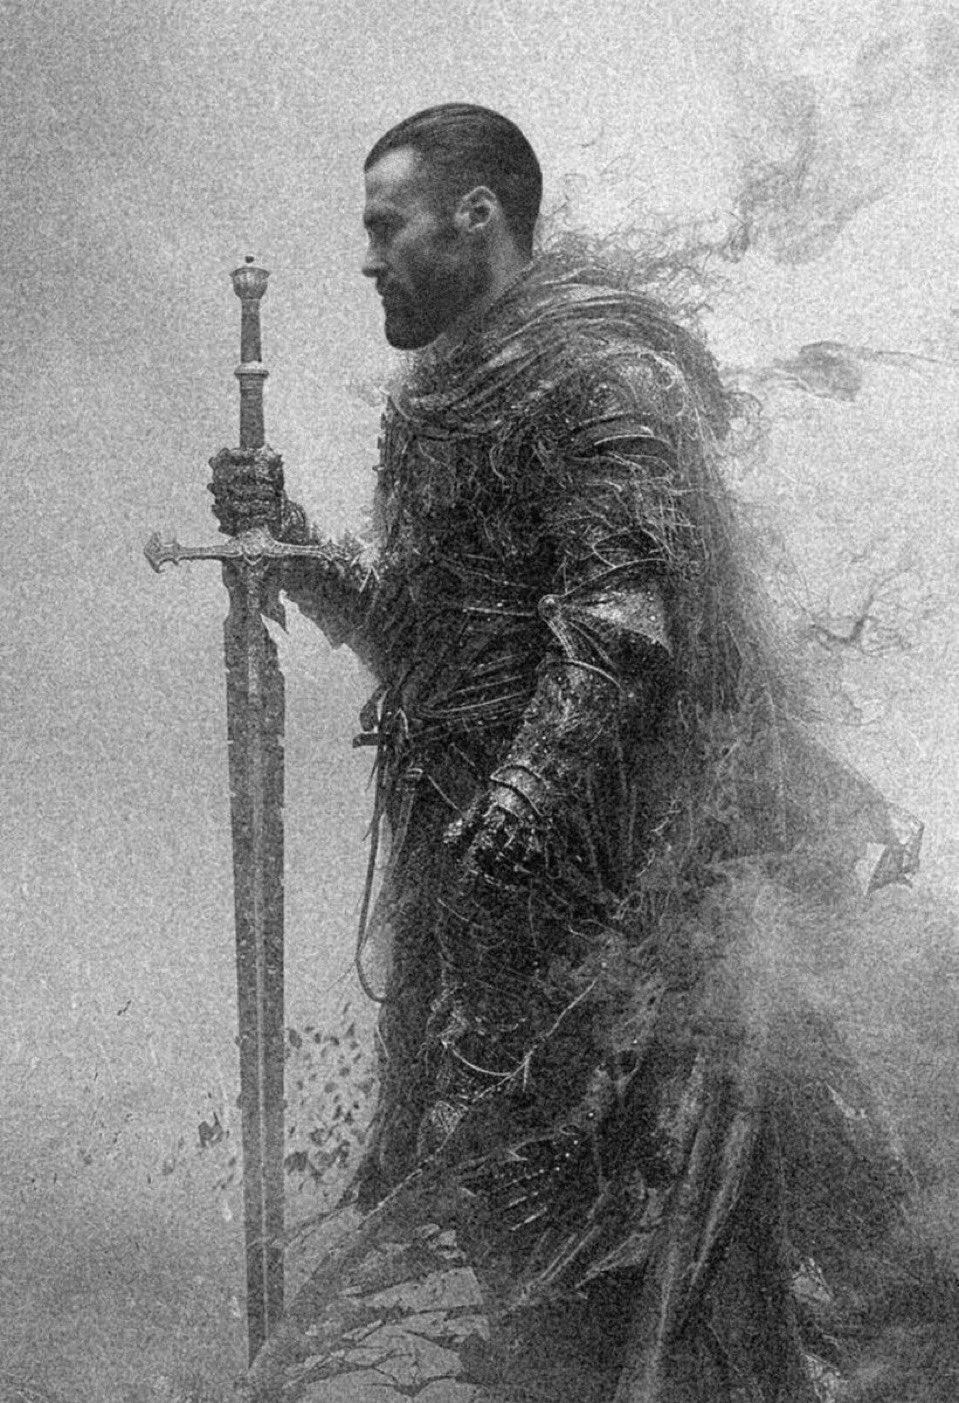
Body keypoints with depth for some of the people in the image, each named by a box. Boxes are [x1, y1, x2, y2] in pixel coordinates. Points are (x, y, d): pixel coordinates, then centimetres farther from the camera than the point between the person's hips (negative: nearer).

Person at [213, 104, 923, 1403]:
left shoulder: (592, 370, -13)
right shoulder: (453, 387, 15)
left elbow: (626, 623, -22)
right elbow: (408, 624, 17)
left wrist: (510, 816, -26)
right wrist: (288, 537, 2)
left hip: (602, 869, -9)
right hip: (487, 862, 9)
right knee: (517, 1151, 17)